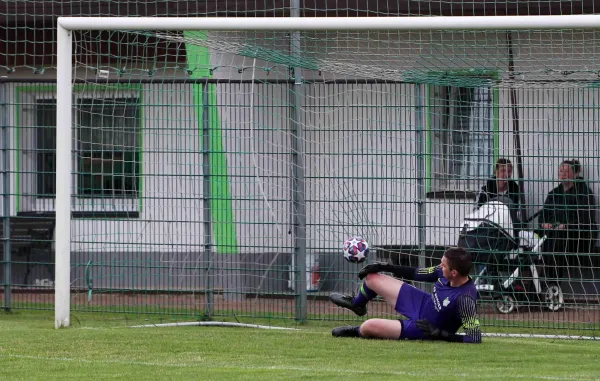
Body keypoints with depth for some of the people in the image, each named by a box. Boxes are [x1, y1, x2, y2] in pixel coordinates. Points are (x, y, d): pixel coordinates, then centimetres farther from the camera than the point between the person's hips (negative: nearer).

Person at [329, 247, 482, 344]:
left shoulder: (465, 299, -40)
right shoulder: (444, 272, -19)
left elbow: (475, 337, -37)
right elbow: (419, 273, 1)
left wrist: (440, 334, -35)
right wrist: (385, 267, 3)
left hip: (424, 328, -7)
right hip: (422, 303, 7)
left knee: (368, 326, -15)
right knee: (372, 277, 12)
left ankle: (357, 332, 28)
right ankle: (357, 304, 51)